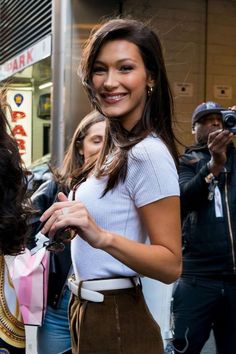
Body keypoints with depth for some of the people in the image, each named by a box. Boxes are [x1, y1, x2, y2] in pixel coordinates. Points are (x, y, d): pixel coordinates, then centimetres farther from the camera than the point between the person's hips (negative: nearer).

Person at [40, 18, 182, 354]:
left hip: (118, 323, -9)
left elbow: (171, 265, -23)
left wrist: (102, 237, -35)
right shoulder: (117, 147, 7)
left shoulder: (149, 153, -20)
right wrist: (74, 221, 24)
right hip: (88, 313, 9)